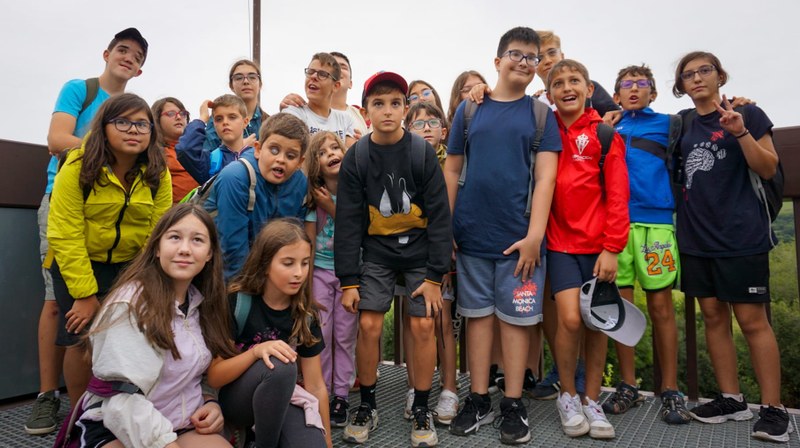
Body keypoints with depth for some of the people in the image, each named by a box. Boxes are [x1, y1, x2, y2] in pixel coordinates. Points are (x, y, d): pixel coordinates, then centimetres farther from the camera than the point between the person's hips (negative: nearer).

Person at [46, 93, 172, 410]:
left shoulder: (158, 173, -9)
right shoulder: (78, 166, -17)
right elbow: (65, 236, -18)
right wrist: (85, 294, -20)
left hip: (131, 265, 2)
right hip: (78, 263, -2)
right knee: (83, 341, -5)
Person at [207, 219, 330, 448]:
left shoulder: (306, 312, -7)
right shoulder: (237, 303, -16)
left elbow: (316, 386, -1)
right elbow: (214, 377, -14)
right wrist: (256, 351, -31)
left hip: (283, 401, 3)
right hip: (235, 399, -2)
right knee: (281, 367, -34)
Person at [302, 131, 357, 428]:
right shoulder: (313, 197, -4)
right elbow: (308, 244, -2)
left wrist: (331, 207, -17)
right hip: (320, 272, 0)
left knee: (345, 336, 5)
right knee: (320, 335, 0)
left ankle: (340, 395, 17)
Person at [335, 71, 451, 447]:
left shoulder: (422, 153, -10)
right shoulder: (356, 158, -7)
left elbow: (440, 216, -10)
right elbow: (348, 221, -6)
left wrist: (435, 275, -12)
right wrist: (348, 280, -9)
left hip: (419, 251, -1)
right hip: (377, 252, 1)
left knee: (423, 326, -5)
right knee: (368, 325, -5)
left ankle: (421, 410, 14)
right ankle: (367, 406, 16)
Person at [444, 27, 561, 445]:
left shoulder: (541, 114, 5)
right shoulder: (469, 109, 8)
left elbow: (544, 177, -3)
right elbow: (451, 170, 8)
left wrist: (534, 235, -12)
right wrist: (444, 228, 2)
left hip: (518, 236, -1)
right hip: (471, 235, 2)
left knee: (515, 317, 5)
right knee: (478, 314, 9)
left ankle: (513, 405, 19)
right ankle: (479, 400, 22)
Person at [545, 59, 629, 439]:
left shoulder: (605, 135, 1)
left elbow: (617, 195, -3)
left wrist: (611, 247, -9)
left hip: (598, 244, 0)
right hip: (560, 241, 0)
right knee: (571, 318, -10)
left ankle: (592, 401, 24)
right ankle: (567, 396, 14)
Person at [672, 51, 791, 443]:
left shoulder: (747, 114, 0)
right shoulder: (683, 123, 12)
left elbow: (768, 169, -4)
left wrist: (740, 132, -19)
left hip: (740, 234, -5)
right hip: (696, 236, 5)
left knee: (752, 320, -2)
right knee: (713, 316, 8)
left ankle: (773, 408, 9)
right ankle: (731, 399, 19)